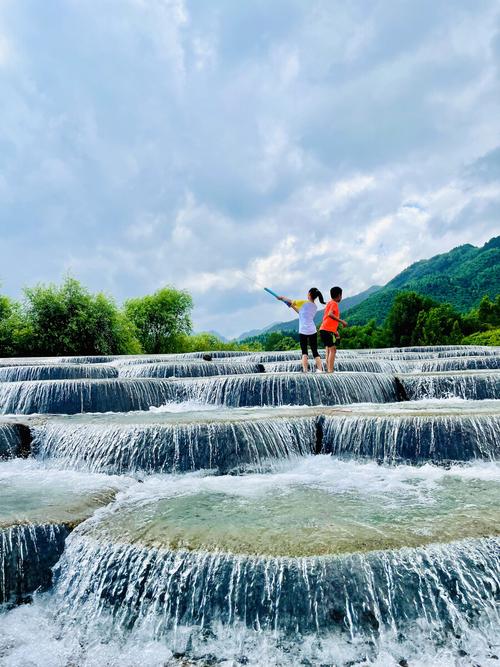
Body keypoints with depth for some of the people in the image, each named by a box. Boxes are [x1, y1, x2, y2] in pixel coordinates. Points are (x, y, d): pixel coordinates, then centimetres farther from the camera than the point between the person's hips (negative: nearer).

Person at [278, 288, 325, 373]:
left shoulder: (304, 302, -8)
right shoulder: (315, 307, 12)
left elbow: (290, 301, -3)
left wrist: (282, 298, 14)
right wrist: (292, 306, 27)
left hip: (303, 332, -4)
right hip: (313, 331, 4)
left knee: (304, 352, 3)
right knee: (315, 352, 9)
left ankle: (305, 369, -7)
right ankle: (319, 369, 0)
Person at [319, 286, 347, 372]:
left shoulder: (329, 303, 21)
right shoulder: (334, 303, -6)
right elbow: (330, 314, -25)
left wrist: (336, 331, 26)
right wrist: (341, 321, -21)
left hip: (323, 330, 9)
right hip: (328, 330, -9)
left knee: (329, 350, 12)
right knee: (332, 350, -8)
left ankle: (328, 370, 12)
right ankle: (330, 370, -13)